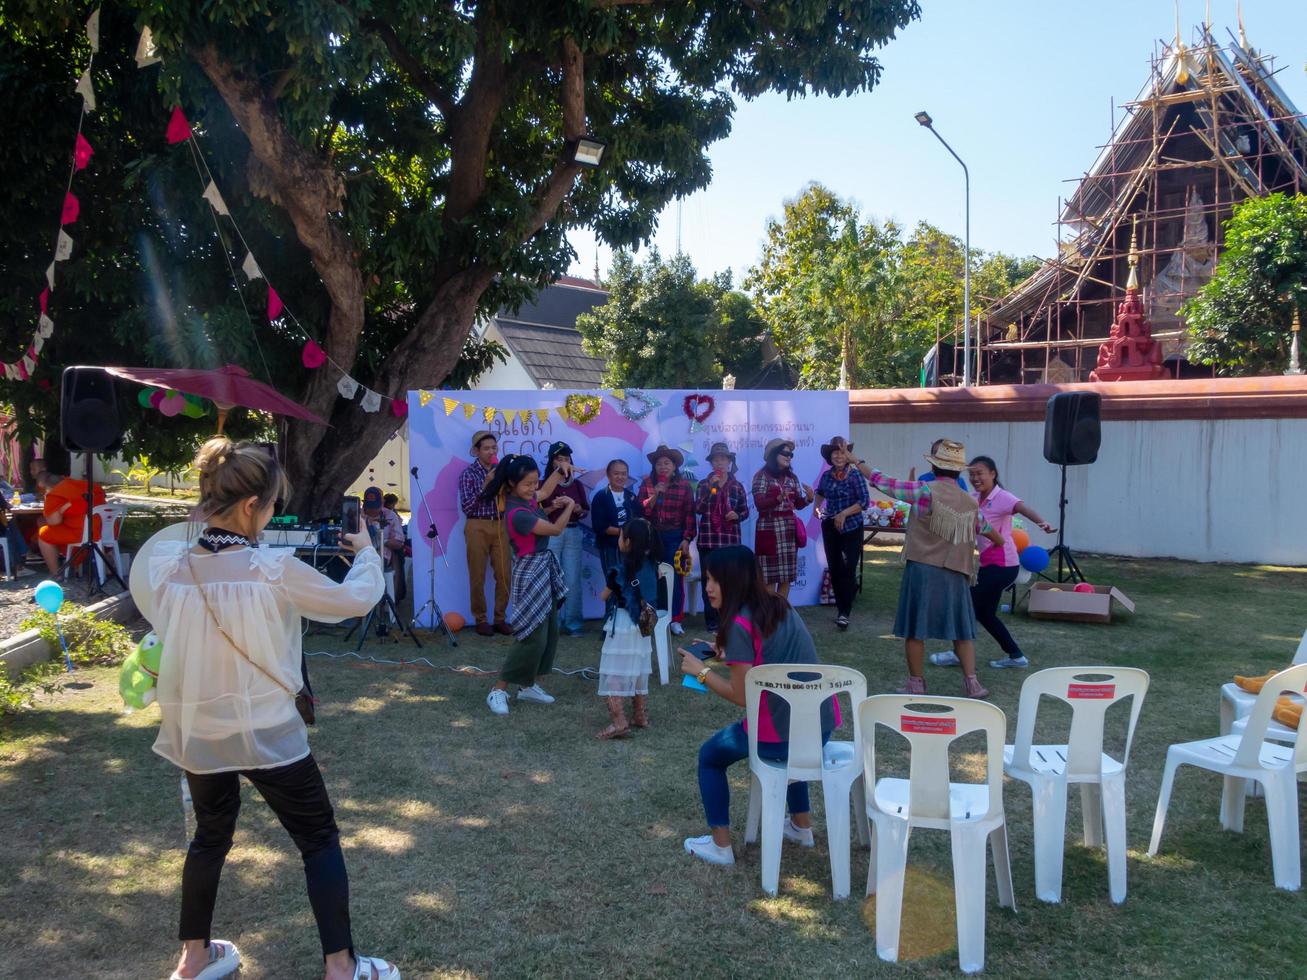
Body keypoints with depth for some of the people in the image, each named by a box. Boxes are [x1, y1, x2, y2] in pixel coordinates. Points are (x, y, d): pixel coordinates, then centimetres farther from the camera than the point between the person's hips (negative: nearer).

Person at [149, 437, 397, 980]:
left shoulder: (167, 565, -7)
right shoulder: (274, 570, -21)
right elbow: (356, 599, -10)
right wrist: (366, 552, 10)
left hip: (196, 730, 5)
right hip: (266, 732, -5)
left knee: (210, 837, 26)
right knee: (320, 840, 11)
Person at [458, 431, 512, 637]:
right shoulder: (468, 473, -1)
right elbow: (466, 506, -8)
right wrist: (485, 486, -15)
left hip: (500, 526, 3)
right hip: (477, 527, -3)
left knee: (504, 575, 1)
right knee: (477, 576, 0)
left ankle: (500, 619, 12)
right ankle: (481, 620, 10)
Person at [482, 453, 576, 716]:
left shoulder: (526, 498, 1)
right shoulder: (518, 514, -27)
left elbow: (544, 493, 27)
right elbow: (556, 529, -16)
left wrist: (559, 470, 14)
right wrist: (569, 506, 0)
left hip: (544, 567, 10)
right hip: (530, 572, -10)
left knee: (550, 631, 14)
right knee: (534, 635, -10)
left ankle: (529, 685, 23)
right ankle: (498, 691, -2)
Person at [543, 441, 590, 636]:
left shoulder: (577, 484, 10)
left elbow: (586, 511, 15)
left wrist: (579, 510, -6)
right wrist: (554, 506, -18)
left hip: (573, 534, 3)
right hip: (551, 535, -3)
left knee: (573, 579, 1)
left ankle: (573, 622, 6)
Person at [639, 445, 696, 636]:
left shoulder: (684, 485, 0)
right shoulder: (647, 484, 4)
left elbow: (689, 514, -2)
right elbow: (641, 511, -2)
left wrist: (687, 539, -7)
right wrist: (654, 495, -16)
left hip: (675, 537, -1)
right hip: (652, 536, 1)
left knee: (675, 577, 0)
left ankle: (675, 620, 7)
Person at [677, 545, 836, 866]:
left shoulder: (739, 624, -14)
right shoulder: (781, 607, 9)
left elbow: (742, 696, -13)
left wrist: (701, 671, -1)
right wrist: (724, 652, 17)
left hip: (783, 733, -7)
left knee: (709, 756, 18)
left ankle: (720, 845, 23)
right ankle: (801, 825, 46)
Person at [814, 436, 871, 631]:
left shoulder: (855, 475, -11)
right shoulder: (826, 476, 3)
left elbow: (865, 501, -16)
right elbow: (820, 493, 24)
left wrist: (844, 514, -21)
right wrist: (817, 506, 5)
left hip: (852, 528, -4)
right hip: (830, 527, 5)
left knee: (849, 569, -9)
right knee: (834, 569, 9)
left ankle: (844, 612, -7)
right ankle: (840, 607, 22)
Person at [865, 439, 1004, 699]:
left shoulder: (925, 491, -9)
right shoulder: (970, 502, 7)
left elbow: (884, 483, -4)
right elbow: (987, 530, 24)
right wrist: (1005, 542, 46)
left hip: (922, 569, -4)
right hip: (955, 573, 4)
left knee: (914, 629, 6)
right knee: (961, 629, 15)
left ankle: (916, 684, 13)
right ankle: (971, 683, 13)